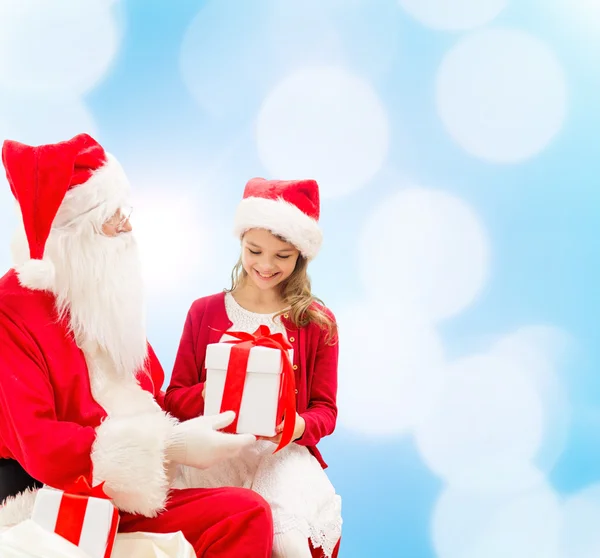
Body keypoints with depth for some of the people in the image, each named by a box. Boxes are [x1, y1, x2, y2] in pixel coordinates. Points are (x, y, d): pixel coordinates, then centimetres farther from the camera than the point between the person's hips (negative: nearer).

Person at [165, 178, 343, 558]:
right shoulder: (205, 312, 9)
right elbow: (175, 398, 10)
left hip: (283, 453, 0)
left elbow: (325, 408, 7)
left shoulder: (318, 322, 6)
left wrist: (301, 426, -17)